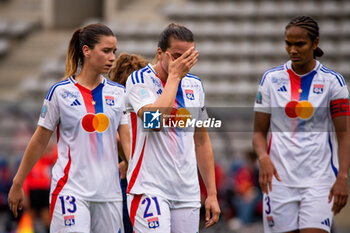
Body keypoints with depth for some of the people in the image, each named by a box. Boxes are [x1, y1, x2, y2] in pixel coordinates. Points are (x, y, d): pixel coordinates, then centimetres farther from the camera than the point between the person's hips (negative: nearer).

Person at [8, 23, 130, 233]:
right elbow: (40, 141, 6)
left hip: (109, 191, 4)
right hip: (70, 189, -4)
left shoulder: (119, 93, 8)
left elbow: (128, 141, 4)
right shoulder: (61, 92, -1)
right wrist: (18, 184, 10)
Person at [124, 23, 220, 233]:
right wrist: (174, 75, -14)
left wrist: (212, 193, 15)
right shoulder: (140, 80, -5)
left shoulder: (194, 84, 13)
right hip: (150, 189, -6)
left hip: (187, 192, 6)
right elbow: (155, 121, -24)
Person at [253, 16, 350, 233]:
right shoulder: (271, 79, 6)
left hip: (320, 179, -2)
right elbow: (259, 131, 9)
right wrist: (263, 158, -13)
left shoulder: (332, 81, 0)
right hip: (280, 178, 2)